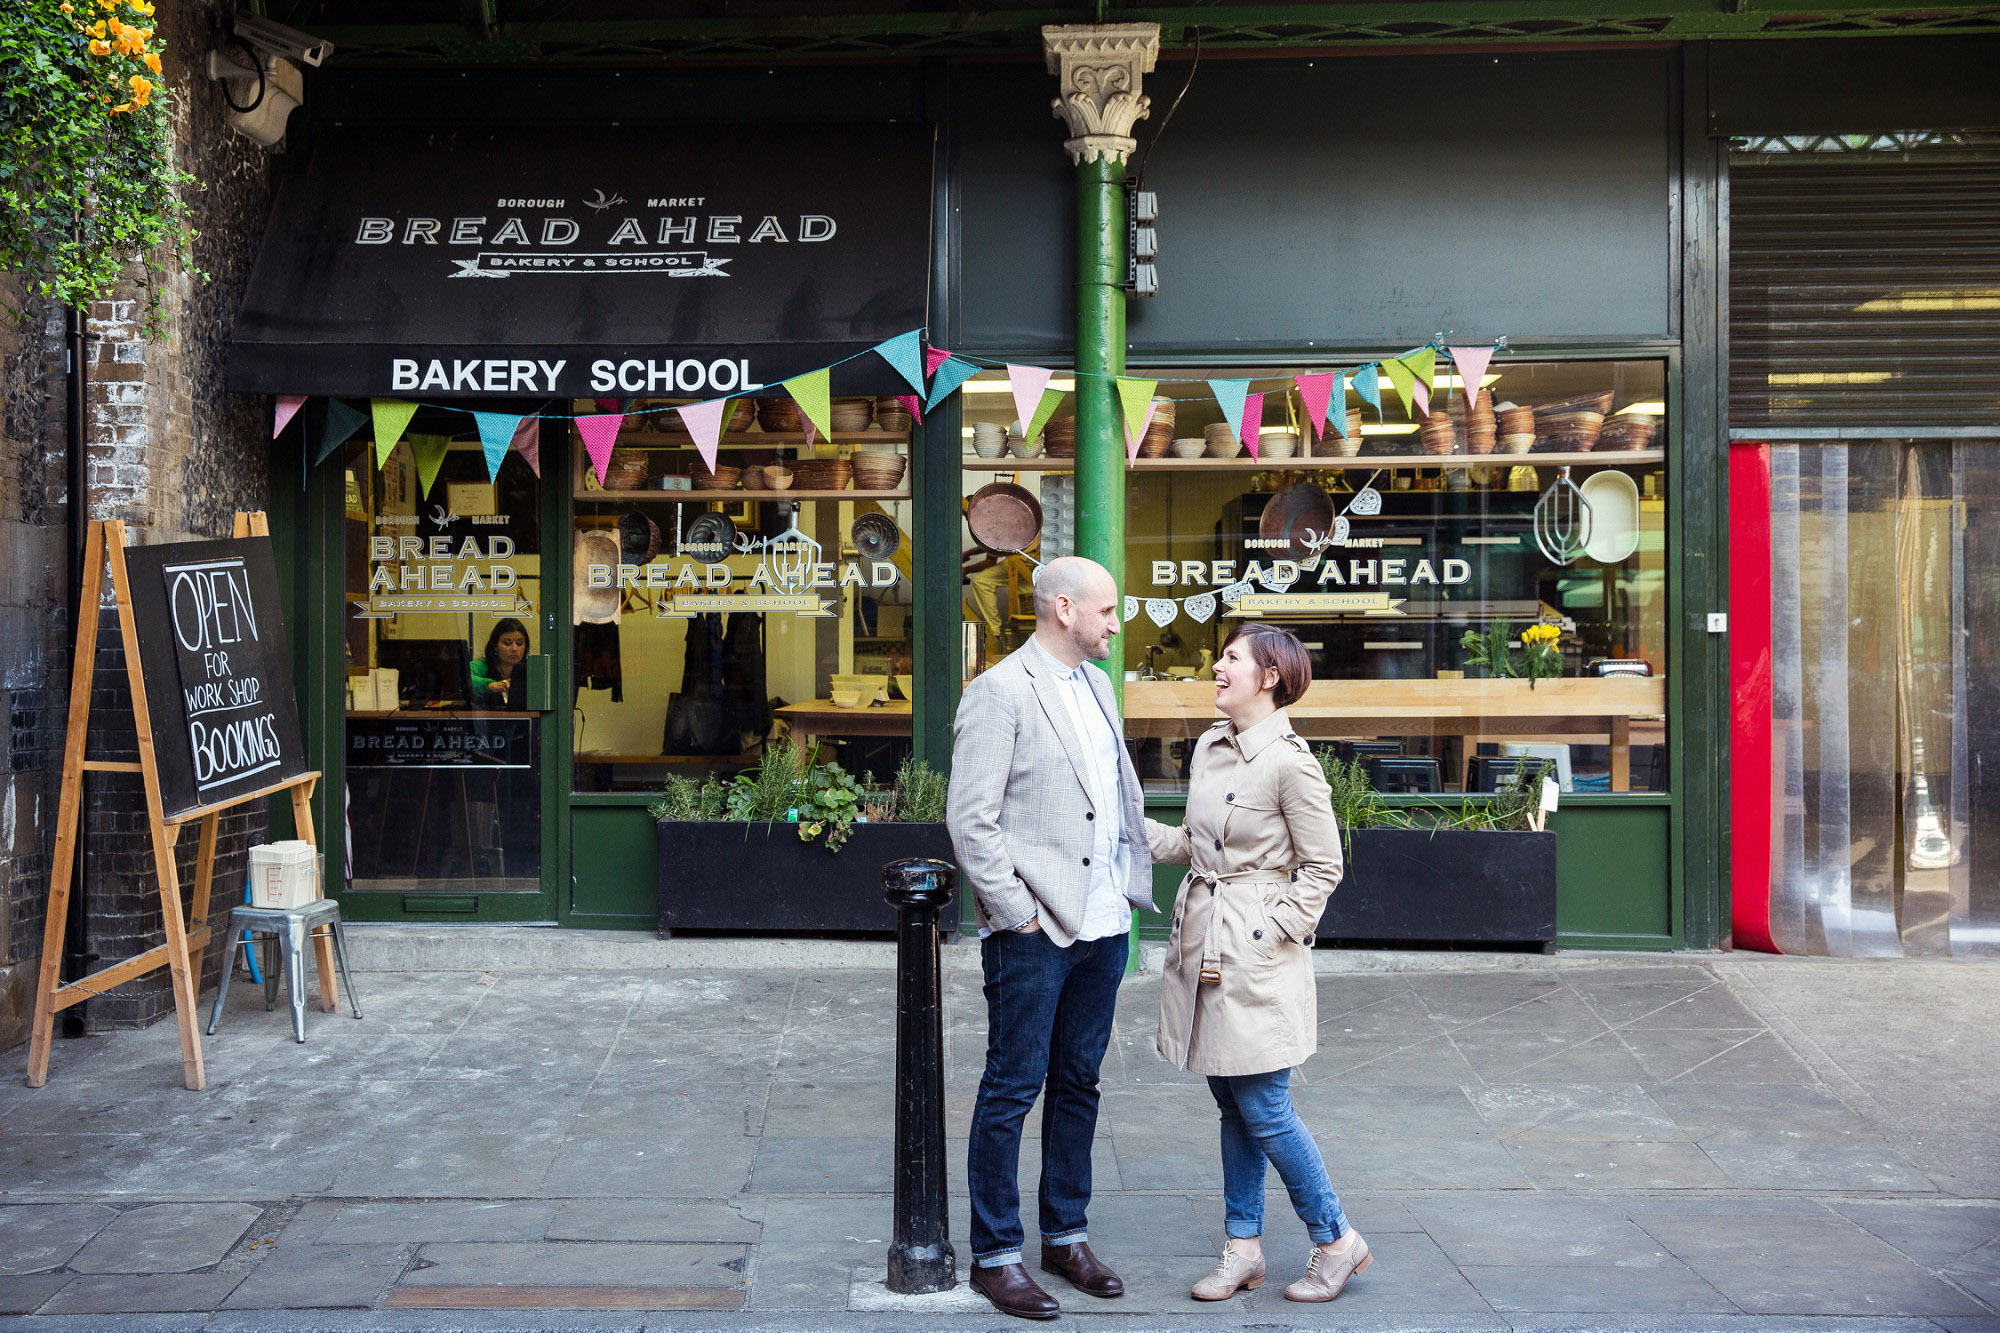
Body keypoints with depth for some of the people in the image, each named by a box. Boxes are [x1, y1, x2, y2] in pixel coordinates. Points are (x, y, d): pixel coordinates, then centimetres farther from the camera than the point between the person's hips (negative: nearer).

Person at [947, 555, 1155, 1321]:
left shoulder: (1097, 685, 14)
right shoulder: (999, 693, -11)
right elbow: (970, 820, -15)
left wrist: (1132, 881, 10)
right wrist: (1018, 910, -15)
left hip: (1103, 924, 8)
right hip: (1034, 934, -8)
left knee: (1078, 1085, 16)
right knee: (1013, 1090, 2)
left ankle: (1066, 1236, 28)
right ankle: (995, 1256, 13)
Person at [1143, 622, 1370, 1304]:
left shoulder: (1290, 762, -15)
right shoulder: (1208, 747, 8)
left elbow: (1322, 868, -12)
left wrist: (1261, 941, -14)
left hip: (1254, 955, -7)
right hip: (1202, 942, 7)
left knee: (1263, 1110, -1)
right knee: (1230, 1104, 14)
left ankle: (1337, 1241, 17)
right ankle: (1243, 1248, 24)